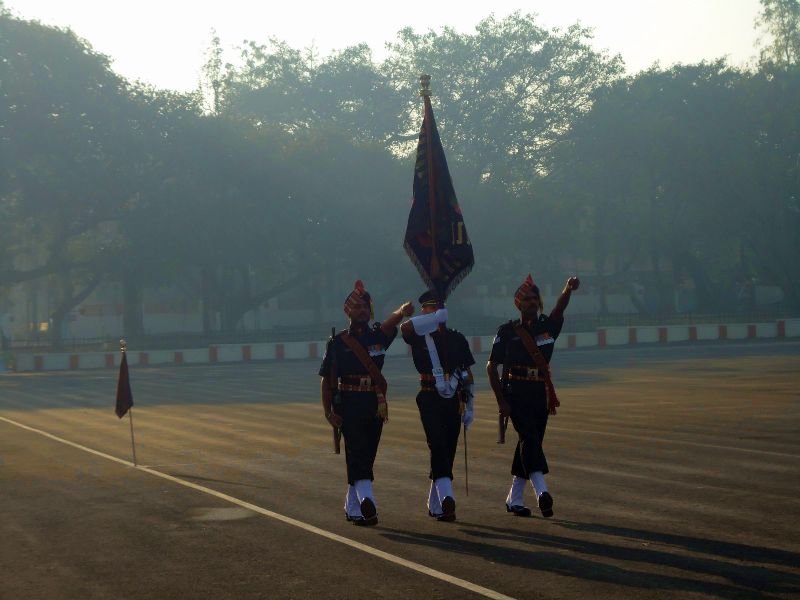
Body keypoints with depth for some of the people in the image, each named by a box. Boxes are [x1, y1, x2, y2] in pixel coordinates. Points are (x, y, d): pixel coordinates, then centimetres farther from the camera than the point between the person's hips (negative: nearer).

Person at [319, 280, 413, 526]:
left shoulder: (378, 336, 7)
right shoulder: (337, 342, 1)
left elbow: (391, 322, -16)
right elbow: (326, 380, 2)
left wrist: (402, 312, -39)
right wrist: (328, 412, -8)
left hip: (374, 406, 4)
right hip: (349, 407, -4)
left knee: (366, 456, 9)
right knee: (357, 452, -17)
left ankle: (352, 508, 21)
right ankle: (366, 500, -31)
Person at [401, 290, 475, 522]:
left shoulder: (457, 339, 12)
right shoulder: (419, 338, 3)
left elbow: (468, 374, 14)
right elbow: (406, 327, -23)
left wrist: (469, 406, 9)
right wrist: (436, 318, -17)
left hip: (453, 401, 4)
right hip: (430, 400, -4)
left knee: (448, 451, 7)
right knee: (438, 446, -18)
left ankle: (435, 505, 19)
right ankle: (446, 497, -29)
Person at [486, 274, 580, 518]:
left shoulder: (548, 326, 7)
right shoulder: (507, 331, -2)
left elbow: (559, 308, -14)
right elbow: (491, 367, -1)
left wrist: (568, 290, -35)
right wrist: (501, 401, -9)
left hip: (540, 396, 5)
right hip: (516, 395, -5)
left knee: (530, 442, 10)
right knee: (530, 437, -20)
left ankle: (514, 499, 21)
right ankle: (541, 492, -33)